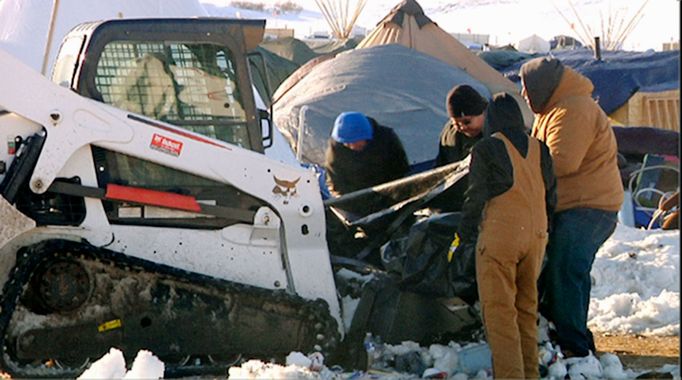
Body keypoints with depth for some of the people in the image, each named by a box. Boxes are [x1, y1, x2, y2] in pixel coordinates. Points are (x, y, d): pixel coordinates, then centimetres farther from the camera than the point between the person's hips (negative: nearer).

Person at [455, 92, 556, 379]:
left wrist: (464, 235, 5)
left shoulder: (486, 149, -6)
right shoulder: (539, 149, 9)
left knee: (499, 311, -4)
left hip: (499, 237, -6)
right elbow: (551, 196, 12)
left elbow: (476, 196, -6)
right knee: (526, 308, 14)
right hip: (534, 237, 6)